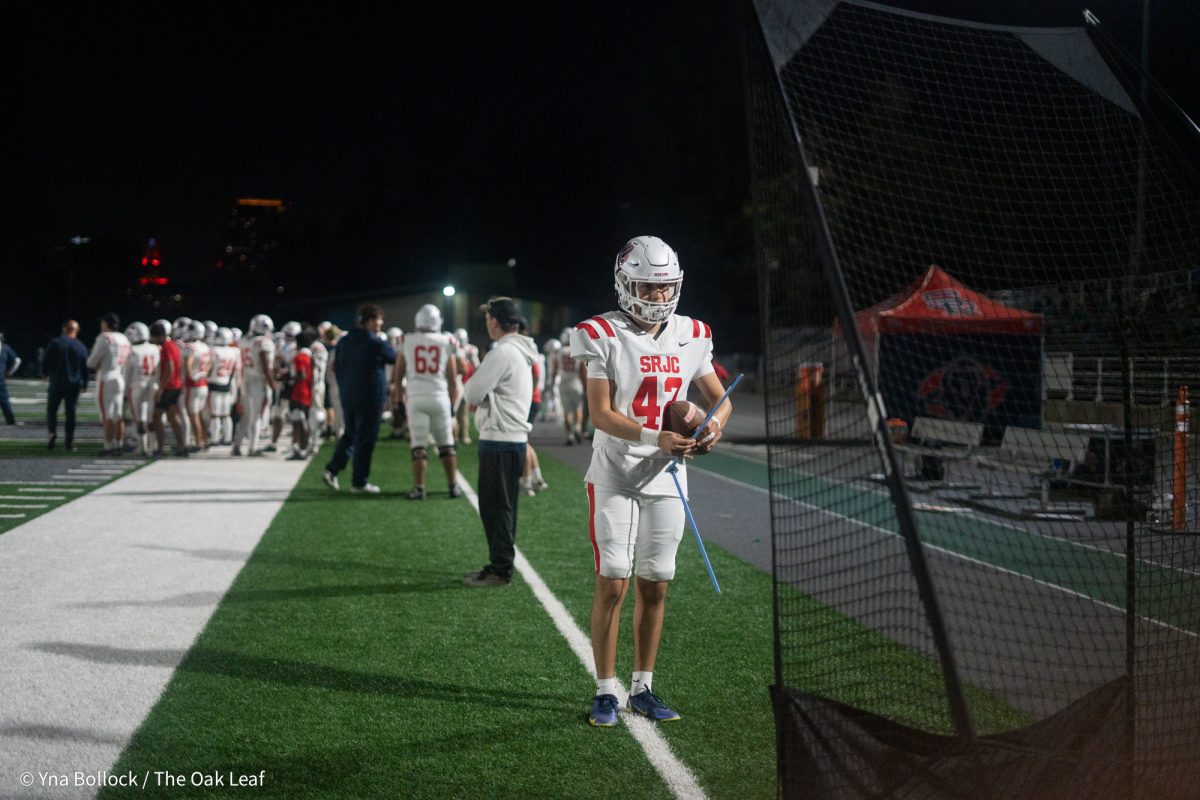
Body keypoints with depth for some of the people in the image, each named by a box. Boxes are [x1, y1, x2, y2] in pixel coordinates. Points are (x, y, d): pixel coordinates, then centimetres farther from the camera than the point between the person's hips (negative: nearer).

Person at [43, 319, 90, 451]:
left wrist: (45, 373, 16)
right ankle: (70, 441, 4)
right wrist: (84, 384, 16)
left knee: (52, 409, 9)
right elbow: (85, 367, 6)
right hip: (74, 384, 2)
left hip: (57, 382, -2)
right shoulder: (81, 347, 3)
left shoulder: (55, 343, -6)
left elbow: (46, 361, -4)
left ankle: (52, 431, -13)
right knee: (70, 411, 6)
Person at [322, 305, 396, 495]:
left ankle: (331, 470, 7)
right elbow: (394, 357, 2)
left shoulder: (344, 342, 7)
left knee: (350, 435, 19)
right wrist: (382, 340, 16)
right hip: (370, 399, -6)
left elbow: (338, 369, 12)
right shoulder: (376, 343, -13)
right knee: (365, 440, 1)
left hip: (347, 398, 6)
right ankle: (359, 482, 5)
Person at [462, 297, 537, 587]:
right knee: (502, 507, 15)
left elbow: (472, 394, -15)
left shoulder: (502, 353, -17)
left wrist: (470, 386, 5)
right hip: (515, 437, 10)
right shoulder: (521, 352, 16)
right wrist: (478, 397, 4)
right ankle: (499, 566, 22)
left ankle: (500, 570, 0)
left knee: (496, 507, -4)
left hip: (499, 442, -10)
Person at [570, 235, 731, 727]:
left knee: (654, 586, 9)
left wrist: (714, 425, -11)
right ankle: (606, 692, 8)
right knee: (612, 584, -4)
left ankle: (642, 689, 20)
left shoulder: (689, 336, 5)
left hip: (666, 478, 4)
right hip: (616, 476, -4)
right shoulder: (606, 336, -9)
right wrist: (655, 438, -26)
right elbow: (601, 414, -14)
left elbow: (718, 397, 12)